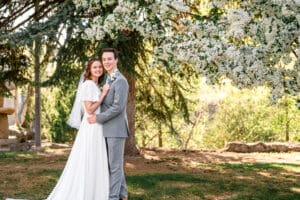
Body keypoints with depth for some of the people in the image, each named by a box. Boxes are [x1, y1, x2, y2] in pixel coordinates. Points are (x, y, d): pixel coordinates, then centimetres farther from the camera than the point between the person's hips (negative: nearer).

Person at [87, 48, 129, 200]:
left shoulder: (120, 81, -15)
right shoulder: (108, 80, 17)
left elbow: (118, 107, -23)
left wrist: (98, 118, -17)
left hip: (116, 129, -10)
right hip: (109, 129, 10)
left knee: (115, 164, -4)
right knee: (115, 163, 14)